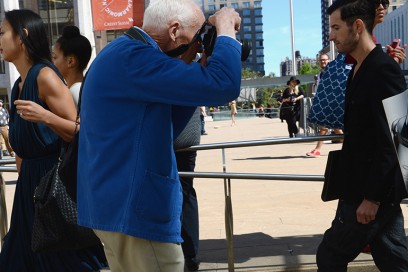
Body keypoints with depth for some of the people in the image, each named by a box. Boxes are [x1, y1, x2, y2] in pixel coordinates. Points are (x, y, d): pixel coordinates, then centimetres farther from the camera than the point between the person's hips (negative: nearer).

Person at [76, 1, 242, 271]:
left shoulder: (124, 52, 13)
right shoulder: (132, 56, -19)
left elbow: (164, 128, 16)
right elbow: (223, 85, -28)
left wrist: (202, 69, 9)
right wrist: (225, 28, -9)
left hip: (118, 203, 10)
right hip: (134, 207, -10)